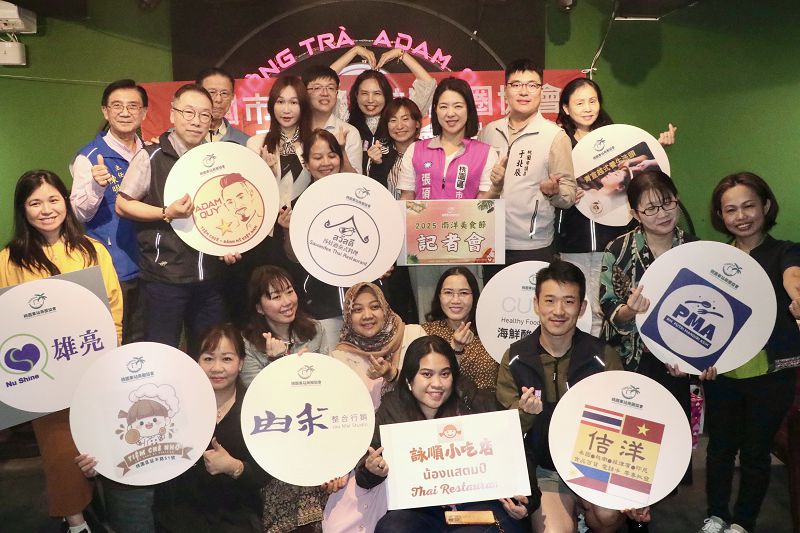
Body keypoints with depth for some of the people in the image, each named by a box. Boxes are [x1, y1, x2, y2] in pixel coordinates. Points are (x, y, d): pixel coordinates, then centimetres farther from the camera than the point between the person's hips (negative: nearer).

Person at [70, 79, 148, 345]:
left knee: (142, 343, 17)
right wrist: (97, 186, -31)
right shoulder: (90, 157, -8)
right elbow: (80, 214, -13)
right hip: (109, 269, -5)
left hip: (145, 264, 5)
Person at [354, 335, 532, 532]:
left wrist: (518, 500, -15)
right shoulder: (391, 410, 2)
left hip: (477, 503, -1)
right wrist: (371, 471, -20)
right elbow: (364, 479, 3)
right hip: (419, 511, 1)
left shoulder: (478, 404, -2)